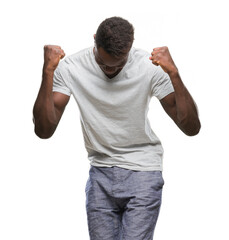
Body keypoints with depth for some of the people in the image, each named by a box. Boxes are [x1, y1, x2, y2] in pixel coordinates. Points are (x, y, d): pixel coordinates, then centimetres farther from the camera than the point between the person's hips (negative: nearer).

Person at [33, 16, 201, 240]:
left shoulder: (150, 66, -14)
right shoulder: (70, 67, -11)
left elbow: (191, 128, -17)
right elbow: (44, 130, -17)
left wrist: (173, 73, -28)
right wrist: (48, 72, -25)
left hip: (143, 171, -2)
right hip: (100, 173, 2)